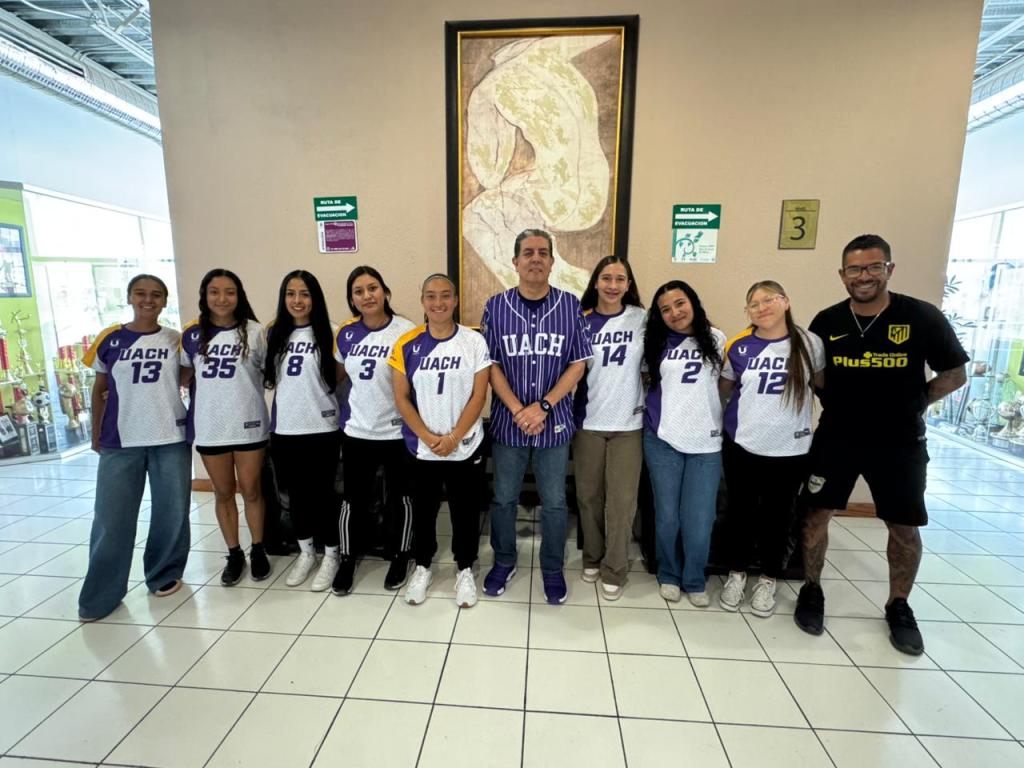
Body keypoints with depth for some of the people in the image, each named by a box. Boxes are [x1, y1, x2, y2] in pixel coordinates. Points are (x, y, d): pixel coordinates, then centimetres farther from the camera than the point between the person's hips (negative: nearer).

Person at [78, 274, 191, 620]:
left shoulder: (177, 341, 2)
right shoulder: (109, 340, 4)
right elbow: (99, 390, 11)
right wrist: (96, 433, 11)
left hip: (171, 439, 0)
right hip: (120, 442, 0)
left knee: (171, 513, 8)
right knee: (111, 519, 4)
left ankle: (164, 575, 28)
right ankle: (100, 596, 20)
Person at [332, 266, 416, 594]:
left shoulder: (406, 331, -13)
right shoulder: (346, 334, 2)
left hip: (397, 431, -3)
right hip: (356, 430, 4)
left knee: (398, 498, 13)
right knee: (354, 499, 15)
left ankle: (399, 557, 34)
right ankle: (347, 559, 36)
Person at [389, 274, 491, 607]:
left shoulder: (474, 341, -6)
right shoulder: (407, 344, -3)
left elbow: (478, 396, -8)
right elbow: (401, 397, -3)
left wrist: (453, 438, -14)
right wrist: (428, 437, -12)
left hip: (465, 446, -1)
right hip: (420, 447, 1)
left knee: (465, 510, 11)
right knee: (423, 509, 16)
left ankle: (465, 570, 33)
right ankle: (422, 567, 38)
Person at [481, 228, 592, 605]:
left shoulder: (570, 306, -3)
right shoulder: (496, 306, -3)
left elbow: (578, 364, -3)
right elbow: (491, 365, -3)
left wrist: (542, 407, -14)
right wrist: (518, 411, -14)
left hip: (554, 422, 0)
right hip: (508, 421, 1)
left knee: (554, 502, 12)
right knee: (503, 499, 14)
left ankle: (553, 569, 34)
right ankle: (504, 562, 37)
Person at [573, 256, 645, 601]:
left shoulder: (642, 318, 0)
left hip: (629, 423, 0)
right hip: (588, 421, 1)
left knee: (622, 500, 4)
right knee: (589, 495, 11)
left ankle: (614, 570, 21)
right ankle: (592, 558, 31)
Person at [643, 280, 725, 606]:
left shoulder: (716, 339, 5)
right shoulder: (656, 343, 5)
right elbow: (648, 382, 14)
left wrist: (724, 426, 8)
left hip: (706, 443, 0)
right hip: (663, 440, 0)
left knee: (699, 520, 4)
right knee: (667, 515, 9)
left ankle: (695, 581, 25)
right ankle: (669, 575, 29)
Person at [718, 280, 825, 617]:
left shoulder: (809, 343, -4)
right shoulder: (738, 346, -3)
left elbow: (822, 384, 11)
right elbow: (723, 389, 8)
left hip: (790, 449, 0)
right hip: (741, 444, 0)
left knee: (778, 515, 13)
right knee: (741, 512, 12)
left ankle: (768, 580, 34)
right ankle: (736, 574, 32)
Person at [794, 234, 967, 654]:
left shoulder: (923, 317, -9)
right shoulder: (826, 321, -5)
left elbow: (955, 374, 0)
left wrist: (912, 403, -8)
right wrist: (839, 403, -3)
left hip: (899, 442, 0)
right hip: (836, 436, 1)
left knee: (905, 528, 11)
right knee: (817, 514, 5)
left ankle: (898, 606, 34)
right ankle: (811, 590, 25)